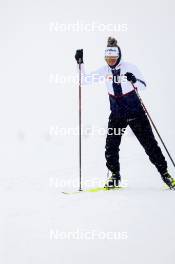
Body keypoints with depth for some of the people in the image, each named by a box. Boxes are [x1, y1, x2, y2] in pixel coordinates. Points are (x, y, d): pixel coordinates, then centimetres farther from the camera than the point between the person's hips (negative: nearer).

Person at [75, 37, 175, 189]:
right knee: (111, 147, -6)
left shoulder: (129, 68, -10)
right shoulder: (105, 71, 0)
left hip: (135, 113, -3)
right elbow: (85, 79, 1)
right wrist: (80, 63, -10)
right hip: (117, 115, 3)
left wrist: (134, 80, -33)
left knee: (149, 144, -1)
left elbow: (143, 86, -13)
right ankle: (115, 175, 12)